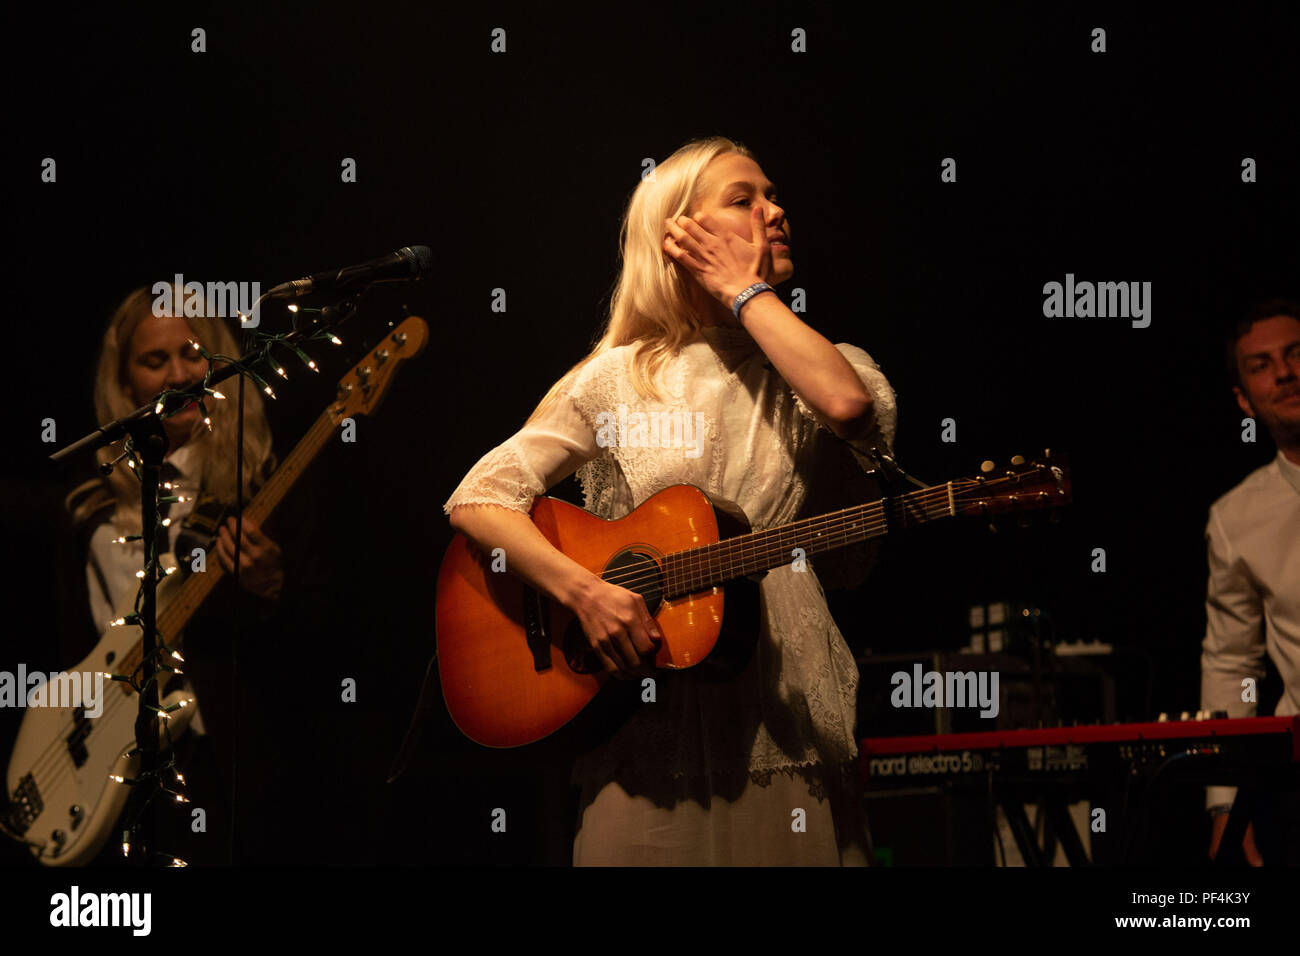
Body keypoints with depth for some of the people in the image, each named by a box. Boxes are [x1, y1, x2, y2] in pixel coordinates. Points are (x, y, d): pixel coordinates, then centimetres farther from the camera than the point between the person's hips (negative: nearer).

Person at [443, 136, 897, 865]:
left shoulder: (813, 370, 12)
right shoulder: (616, 380, 7)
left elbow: (849, 405, -13)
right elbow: (478, 498, 0)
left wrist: (746, 292, -1)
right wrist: (585, 592, -15)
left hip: (790, 720, 1)